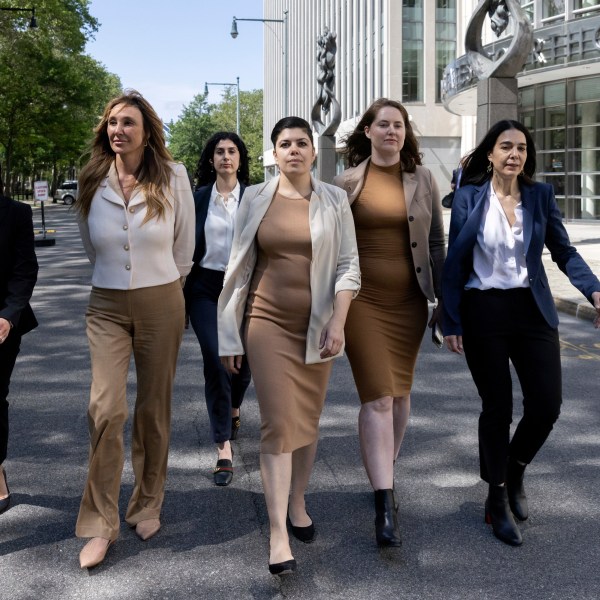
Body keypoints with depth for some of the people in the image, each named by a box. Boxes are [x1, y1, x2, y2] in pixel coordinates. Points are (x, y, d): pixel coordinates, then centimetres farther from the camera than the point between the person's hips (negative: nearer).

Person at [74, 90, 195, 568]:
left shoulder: (173, 178, -5)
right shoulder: (92, 183, 1)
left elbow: (184, 249, 6)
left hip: (162, 305, -1)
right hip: (107, 307, 1)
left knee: (154, 408, 8)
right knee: (105, 409, -9)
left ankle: (148, 506, 26)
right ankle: (101, 524, 3)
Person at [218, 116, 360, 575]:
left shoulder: (334, 201, 1)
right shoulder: (255, 198, 1)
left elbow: (348, 266, -1)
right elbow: (239, 267, 3)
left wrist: (338, 323, -11)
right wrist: (230, 335, 2)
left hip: (317, 324, 1)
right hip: (266, 322, -1)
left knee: (308, 420, 12)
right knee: (279, 424, -5)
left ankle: (298, 505, 31)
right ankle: (278, 533, -2)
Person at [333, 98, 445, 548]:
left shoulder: (423, 180, 6)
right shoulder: (347, 182, 1)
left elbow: (437, 243, 9)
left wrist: (442, 300, 7)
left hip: (409, 300, 3)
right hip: (363, 299, -2)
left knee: (400, 391, 12)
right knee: (377, 396, -8)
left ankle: (386, 471, 33)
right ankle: (386, 503, -8)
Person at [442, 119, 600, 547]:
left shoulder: (541, 195, 3)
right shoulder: (469, 197, -3)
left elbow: (564, 252, 4)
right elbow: (455, 263, -1)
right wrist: (451, 322, -3)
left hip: (533, 311, 3)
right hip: (484, 312, -2)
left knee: (547, 404, -1)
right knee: (498, 408, 5)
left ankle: (515, 471, 31)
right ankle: (497, 499, 24)